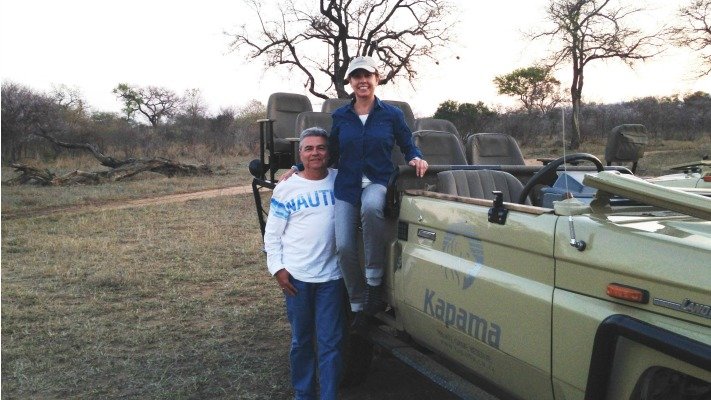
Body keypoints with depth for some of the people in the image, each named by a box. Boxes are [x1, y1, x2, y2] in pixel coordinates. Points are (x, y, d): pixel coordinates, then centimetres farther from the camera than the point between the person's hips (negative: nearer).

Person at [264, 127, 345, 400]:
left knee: (331, 343, 4)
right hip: (296, 277, 0)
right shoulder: (286, 189, -2)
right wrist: (277, 268, -6)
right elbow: (272, 234, 2)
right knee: (301, 340, 13)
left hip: (332, 276, 1)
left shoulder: (341, 181, 1)